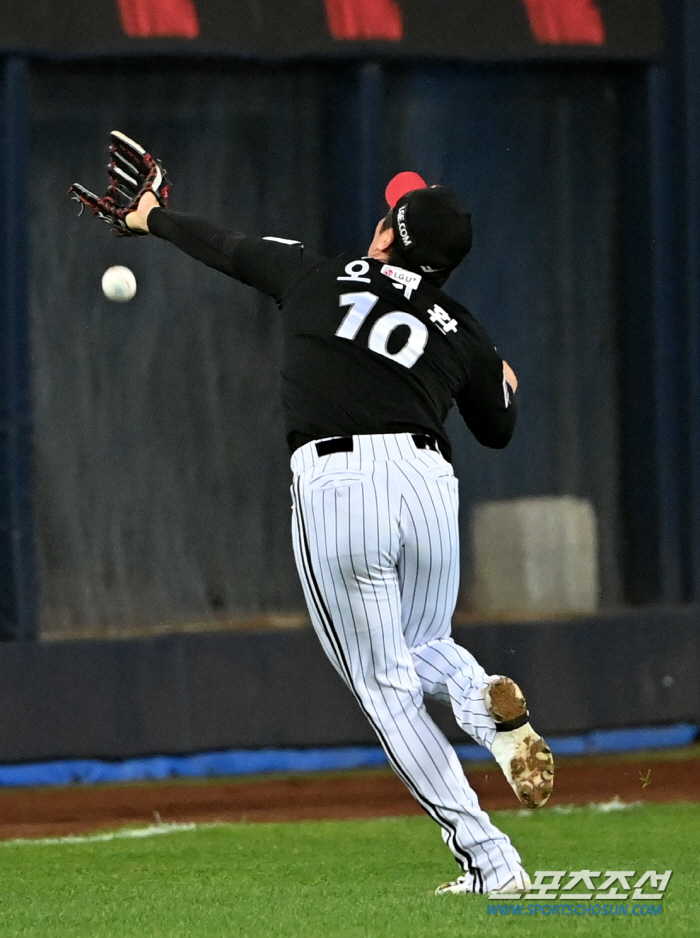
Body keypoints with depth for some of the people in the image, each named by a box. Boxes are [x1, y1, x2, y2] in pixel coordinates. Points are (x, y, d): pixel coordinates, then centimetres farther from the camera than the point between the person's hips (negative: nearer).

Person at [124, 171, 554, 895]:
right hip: (427, 481, 3)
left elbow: (227, 249, 25)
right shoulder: (460, 333, 11)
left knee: (385, 686, 3)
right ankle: (482, 698, -13)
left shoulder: (315, 279, 8)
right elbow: (497, 430, 26)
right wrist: (505, 383, 49)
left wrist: (153, 220, 44)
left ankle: (489, 861, -6)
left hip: (334, 489, -3)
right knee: (424, 649, 26)